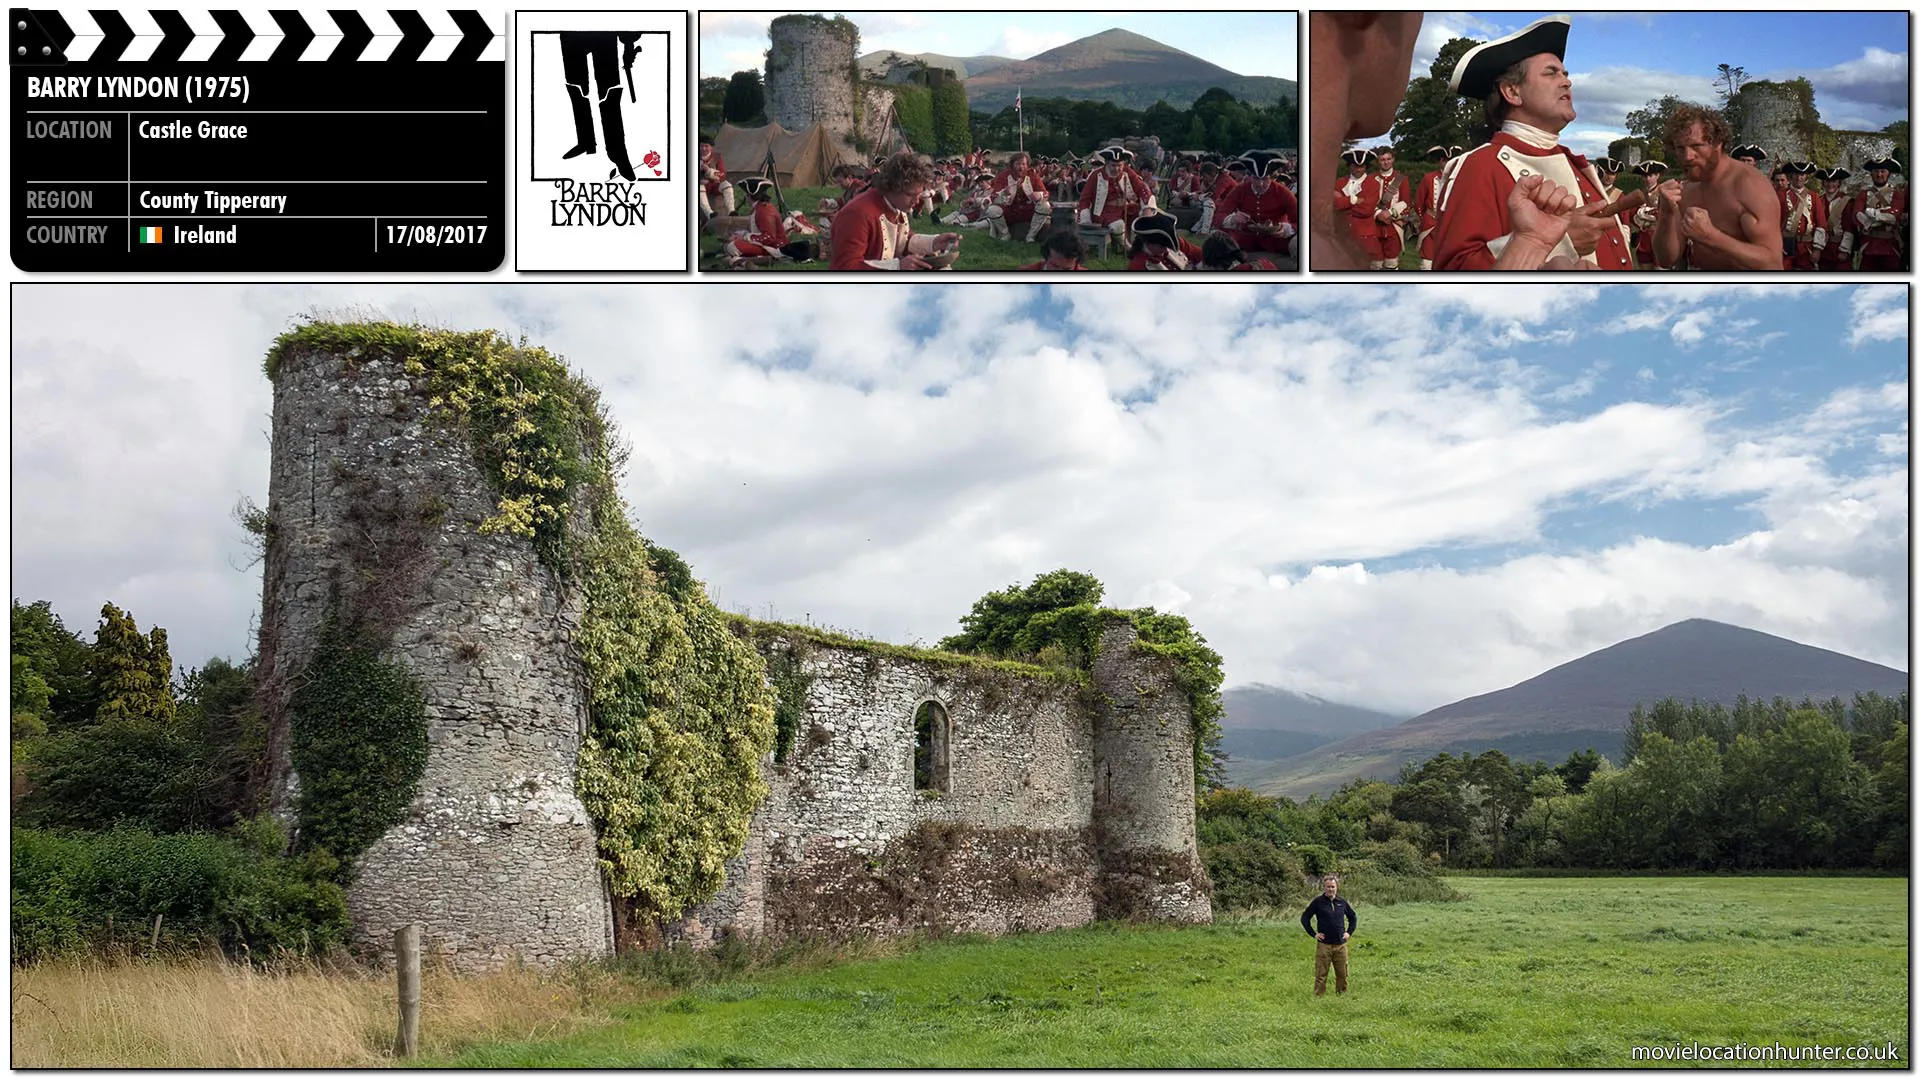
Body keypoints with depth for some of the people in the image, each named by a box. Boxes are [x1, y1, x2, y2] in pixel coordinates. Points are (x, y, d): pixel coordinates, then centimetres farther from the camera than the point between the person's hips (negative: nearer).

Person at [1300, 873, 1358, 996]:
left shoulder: (1342, 902, 8)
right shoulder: (1318, 902, -3)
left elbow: (1353, 917, 23)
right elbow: (1304, 918, 2)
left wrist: (1349, 932, 11)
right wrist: (1314, 934, -3)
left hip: (1341, 945, 3)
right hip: (1324, 944, -3)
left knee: (1342, 974, 9)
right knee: (1321, 975, -2)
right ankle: (1319, 996, 3)